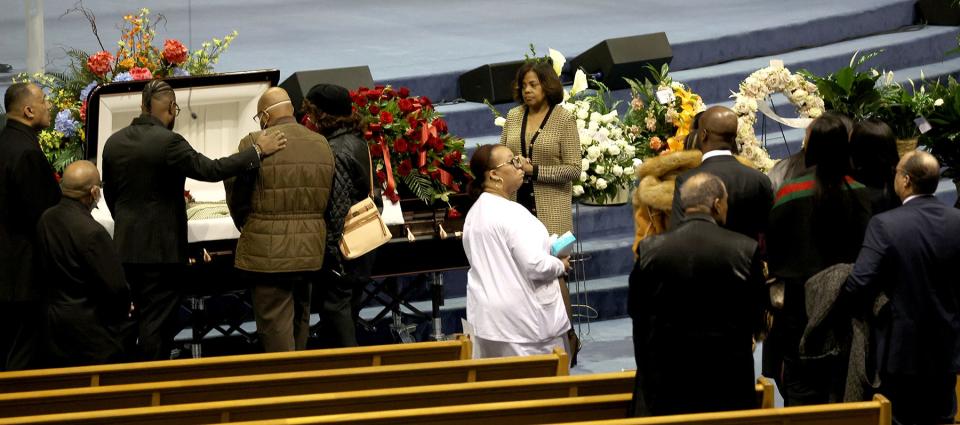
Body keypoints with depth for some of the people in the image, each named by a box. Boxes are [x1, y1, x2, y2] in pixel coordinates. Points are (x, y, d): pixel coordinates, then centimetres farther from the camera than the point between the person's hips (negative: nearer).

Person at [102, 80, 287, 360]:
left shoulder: (114, 143, 5)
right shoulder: (168, 142, -18)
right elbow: (210, 169, -18)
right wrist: (258, 151, -11)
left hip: (127, 245, 7)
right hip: (161, 247, -7)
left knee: (145, 318, 16)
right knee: (159, 319, 0)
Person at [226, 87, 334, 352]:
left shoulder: (254, 144, -12)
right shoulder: (321, 144, 7)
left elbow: (236, 195, -4)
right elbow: (328, 196, 9)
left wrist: (245, 227, 13)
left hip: (269, 251, -6)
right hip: (310, 249, 6)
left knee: (275, 322, -3)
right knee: (300, 319, 18)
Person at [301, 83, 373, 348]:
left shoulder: (335, 152, -19)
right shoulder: (357, 143, 9)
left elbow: (338, 208, -21)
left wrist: (334, 258, -17)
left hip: (340, 251, -9)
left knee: (336, 309, -2)